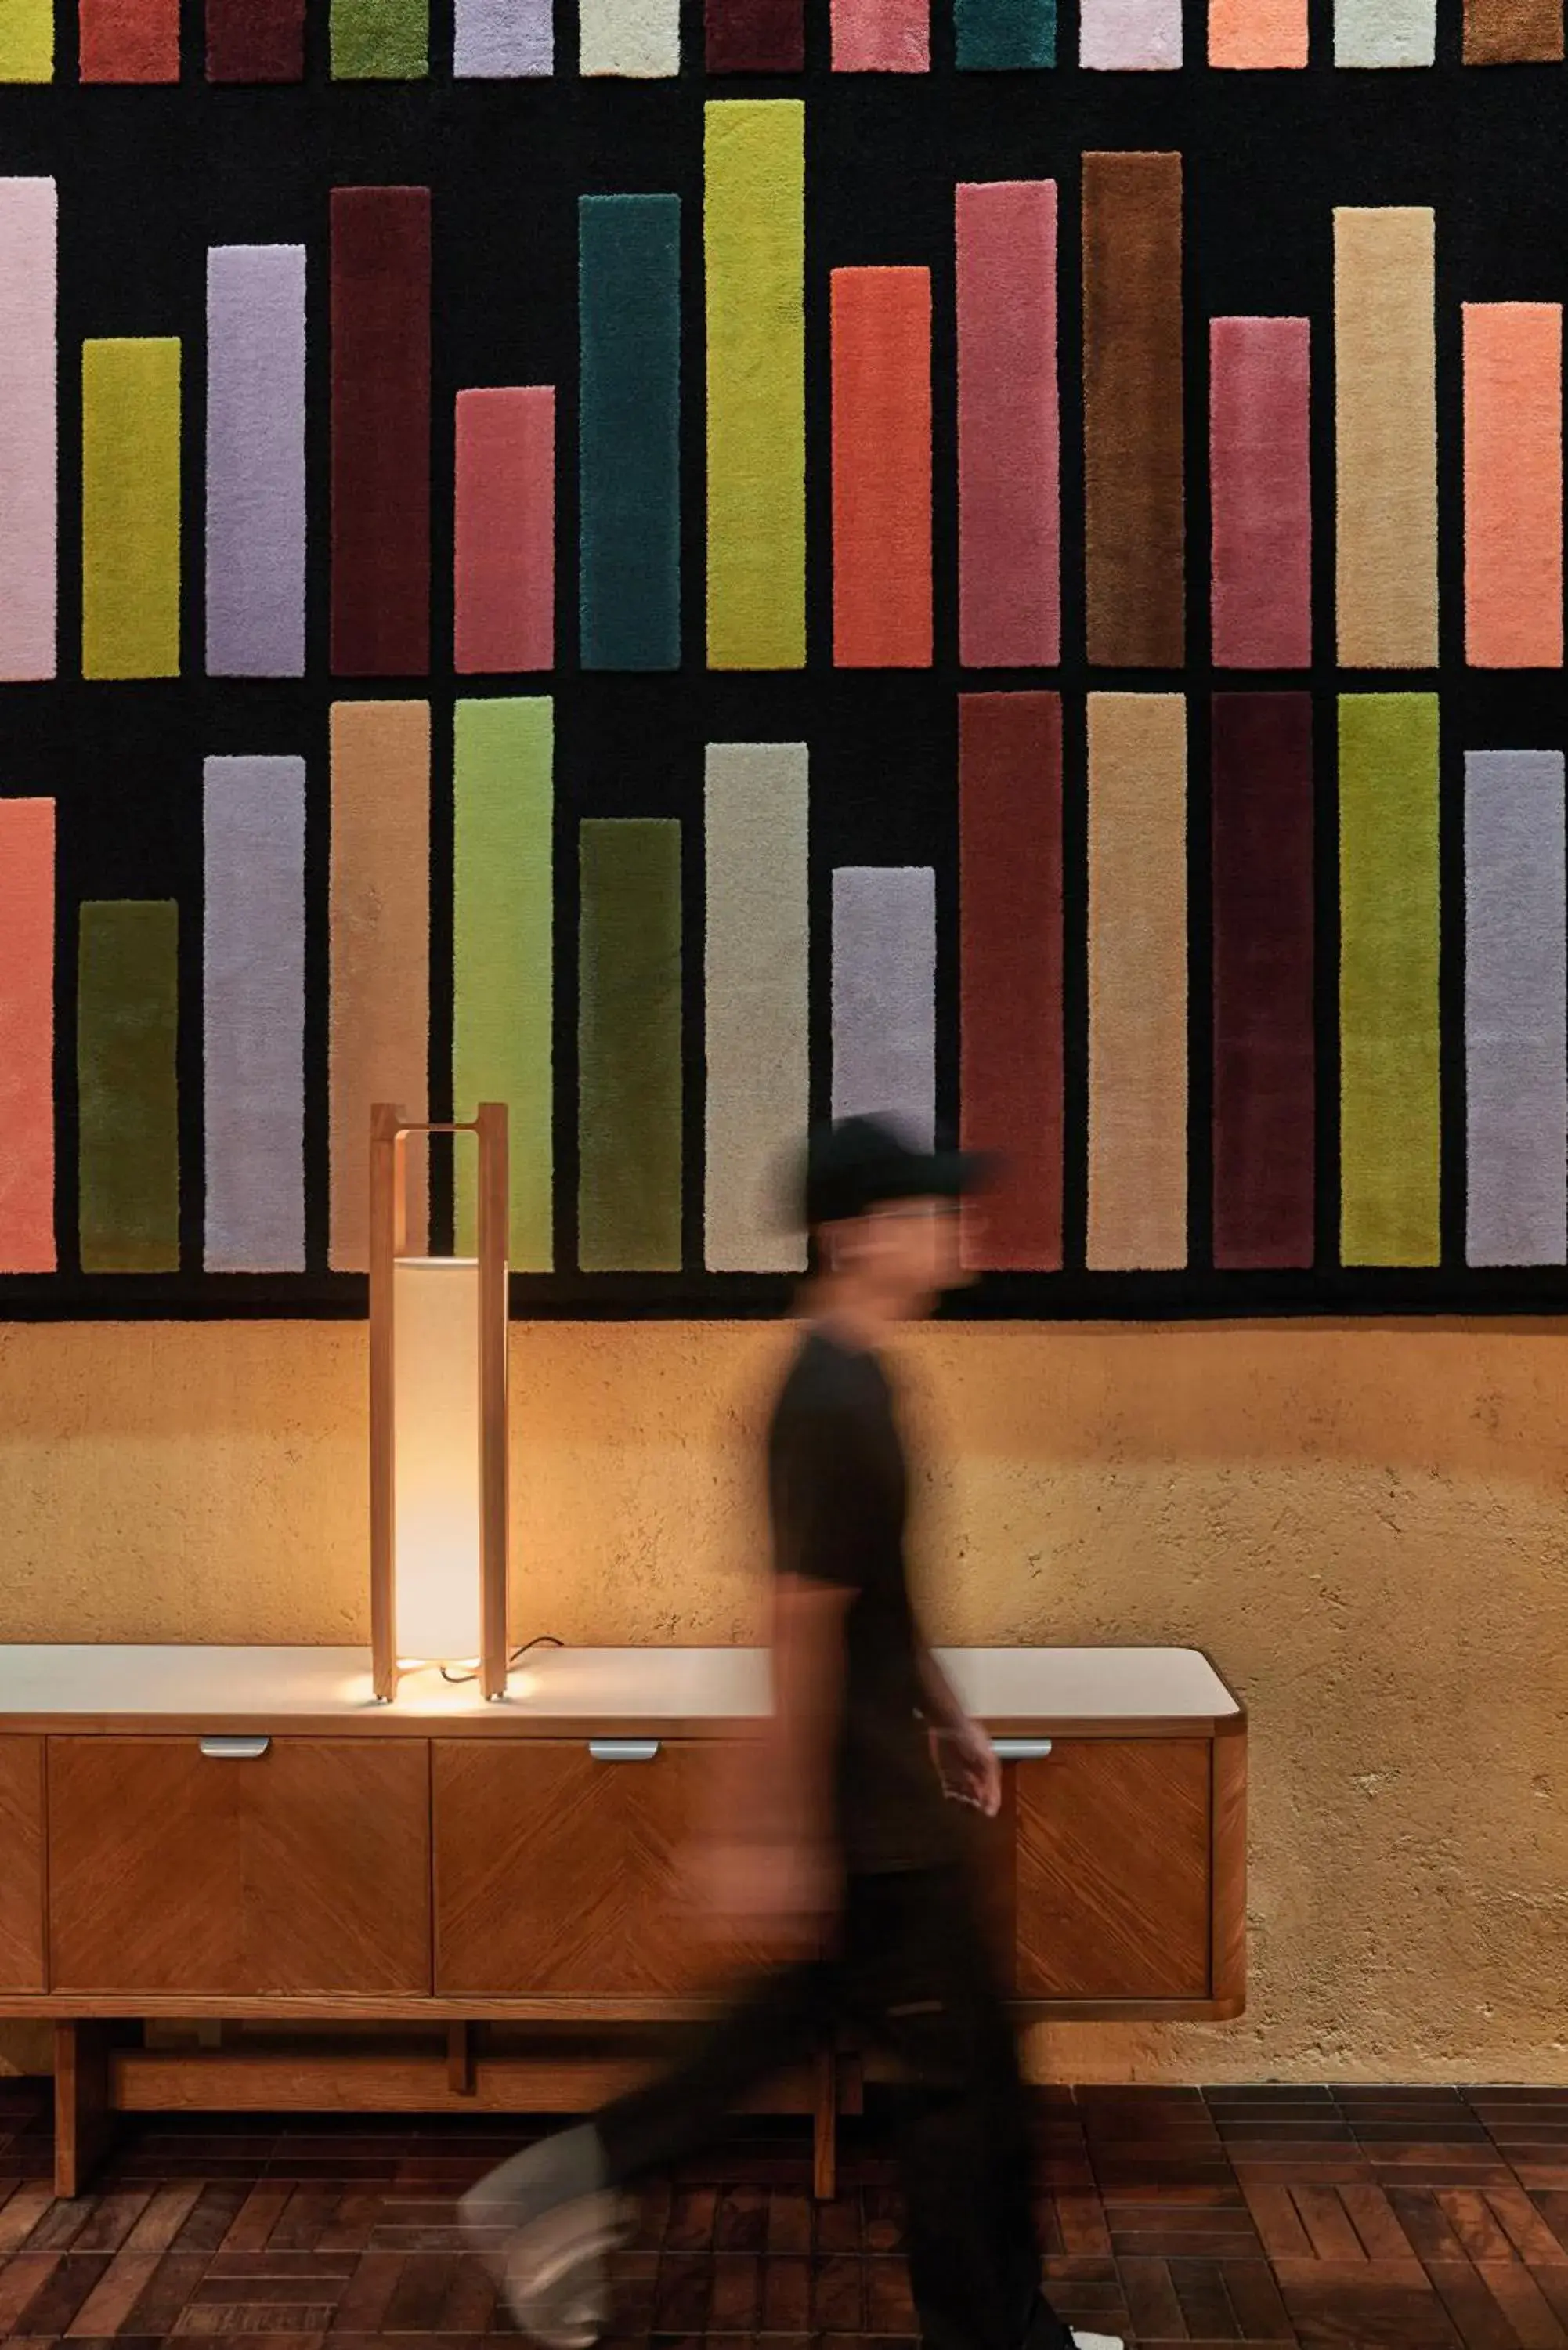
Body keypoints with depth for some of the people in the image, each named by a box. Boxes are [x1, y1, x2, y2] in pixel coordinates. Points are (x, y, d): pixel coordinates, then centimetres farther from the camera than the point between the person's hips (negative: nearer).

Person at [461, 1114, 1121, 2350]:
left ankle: (576, 2182, 24)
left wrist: (948, 1715, 21)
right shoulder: (834, 1405, -24)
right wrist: (779, 1832, -21)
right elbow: (803, 1626, -23)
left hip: (881, 1782, 10)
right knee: (962, 2063, 6)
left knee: (798, 2014, 19)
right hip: (867, 1808, -10)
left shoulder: (855, 1380, 7)